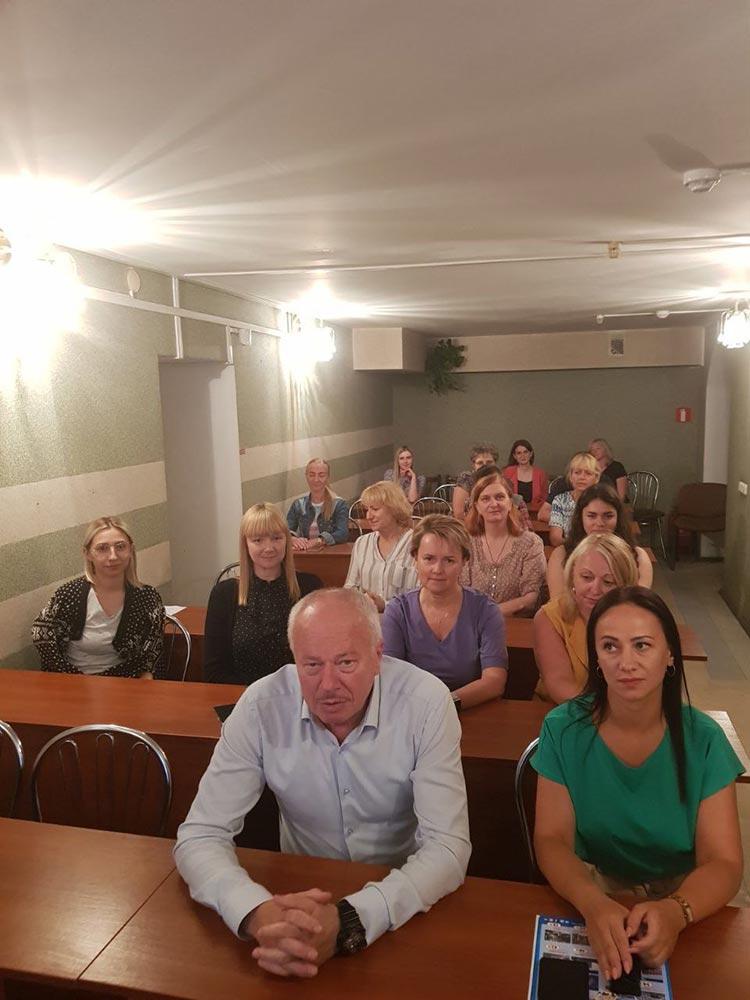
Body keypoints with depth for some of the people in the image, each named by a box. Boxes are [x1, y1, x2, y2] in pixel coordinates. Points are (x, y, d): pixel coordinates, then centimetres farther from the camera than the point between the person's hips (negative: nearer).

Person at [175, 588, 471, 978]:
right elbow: (200, 835, -13)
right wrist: (257, 912, -32)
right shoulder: (262, 705, -15)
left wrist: (349, 921, -35)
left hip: (405, 903, -1)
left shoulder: (426, 702, -19)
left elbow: (448, 847, -20)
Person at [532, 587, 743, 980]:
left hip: (679, 896, 1)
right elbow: (552, 840, -10)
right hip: (587, 891, 0)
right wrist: (593, 904, -31)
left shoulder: (703, 740, -10)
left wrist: (674, 911, -32)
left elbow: (724, 863, -11)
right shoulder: (564, 730, -11)